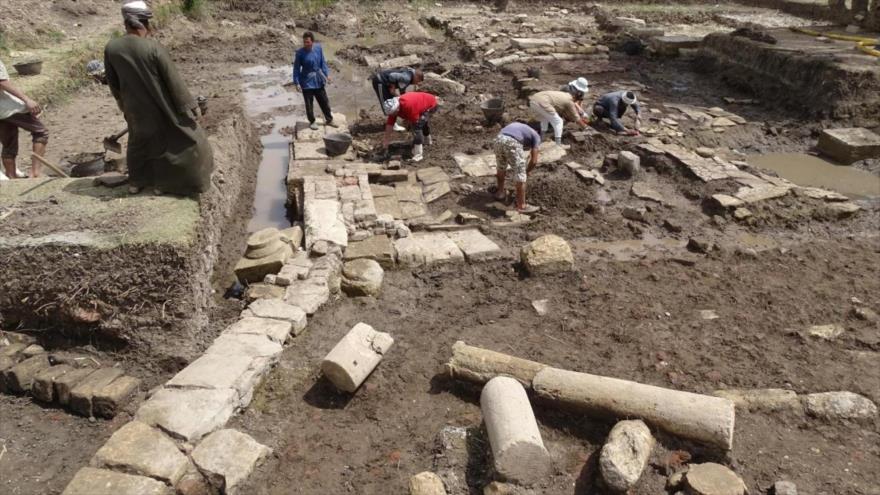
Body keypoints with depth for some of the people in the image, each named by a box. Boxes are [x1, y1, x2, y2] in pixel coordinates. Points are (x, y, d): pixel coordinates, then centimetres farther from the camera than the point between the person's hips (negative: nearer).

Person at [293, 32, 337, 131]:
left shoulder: (318, 48, -7)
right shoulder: (300, 53, -17)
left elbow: (323, 62, 5)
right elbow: (296, 68, -10)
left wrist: (326, 74, 5)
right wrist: (296, 82, -12)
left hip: (318, 80, 4)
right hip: (307, 82, -4)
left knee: (324, 101, 15)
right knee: (309, 103, 8)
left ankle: (329, 120, 32)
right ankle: (312, 122, 27)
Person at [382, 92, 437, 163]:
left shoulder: (408, 105, -40)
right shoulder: (393, 107, -15)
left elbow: (415, 122, -31)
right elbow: (390, 123, -11)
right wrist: (387, 139, -9)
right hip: (424, 104, 9)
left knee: (417, 126, -23)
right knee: (422, 122, 31)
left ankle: (418, 155, -22)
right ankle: (428, 141, 60)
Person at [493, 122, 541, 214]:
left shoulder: (519, 127, 40)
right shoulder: (536, 136, 23)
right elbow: (534, 161, 14)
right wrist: (527, 172, 33)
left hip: (499, 139, 6)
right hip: (513, 142, -6)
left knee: (501, 168, 29)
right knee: (521, 175, 6)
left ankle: (500, 192, 46)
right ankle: (521, 206, 12)